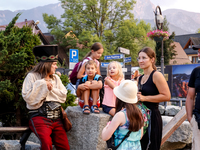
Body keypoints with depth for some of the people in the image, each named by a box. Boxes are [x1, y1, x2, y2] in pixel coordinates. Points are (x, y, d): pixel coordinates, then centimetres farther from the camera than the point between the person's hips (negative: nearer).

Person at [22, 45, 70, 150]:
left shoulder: (56, 78, 18)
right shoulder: (32, 76, 2)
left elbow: (63, 96, 11)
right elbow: (27, 97, -7)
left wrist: (52, 89, -3)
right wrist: (41, 85, -9)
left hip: (56, 117, 5)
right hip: (39, 117, -5)